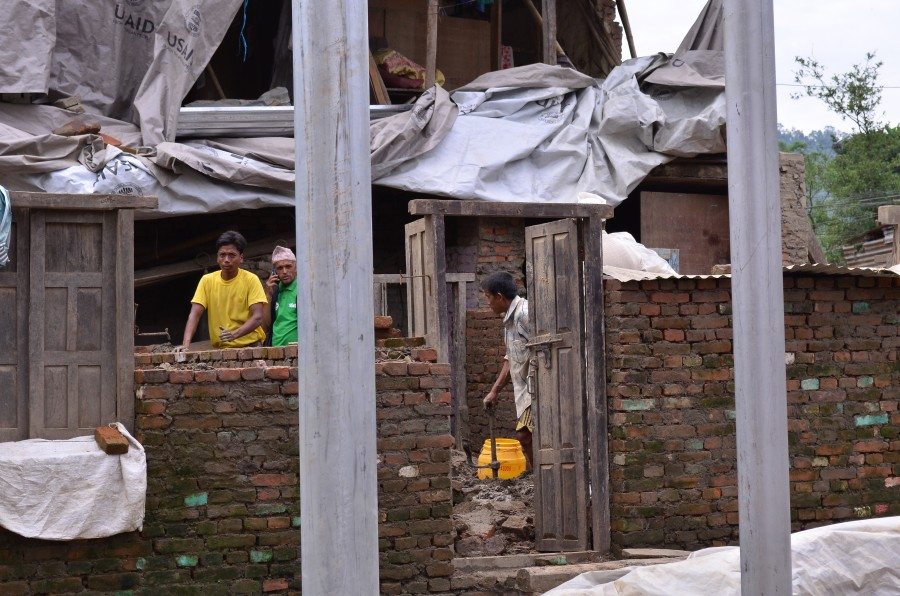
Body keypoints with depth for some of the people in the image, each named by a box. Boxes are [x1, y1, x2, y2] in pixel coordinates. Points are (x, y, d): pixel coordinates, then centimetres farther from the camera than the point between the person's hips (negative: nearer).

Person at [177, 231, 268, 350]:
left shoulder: (251, 280, -3)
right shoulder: (207, 281, 4)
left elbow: (257, 317, -10)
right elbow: (195, 314, -2)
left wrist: (235, 334, -27)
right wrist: (186, 344, -19)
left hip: (249, 345, -3)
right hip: (221, 347, 3)